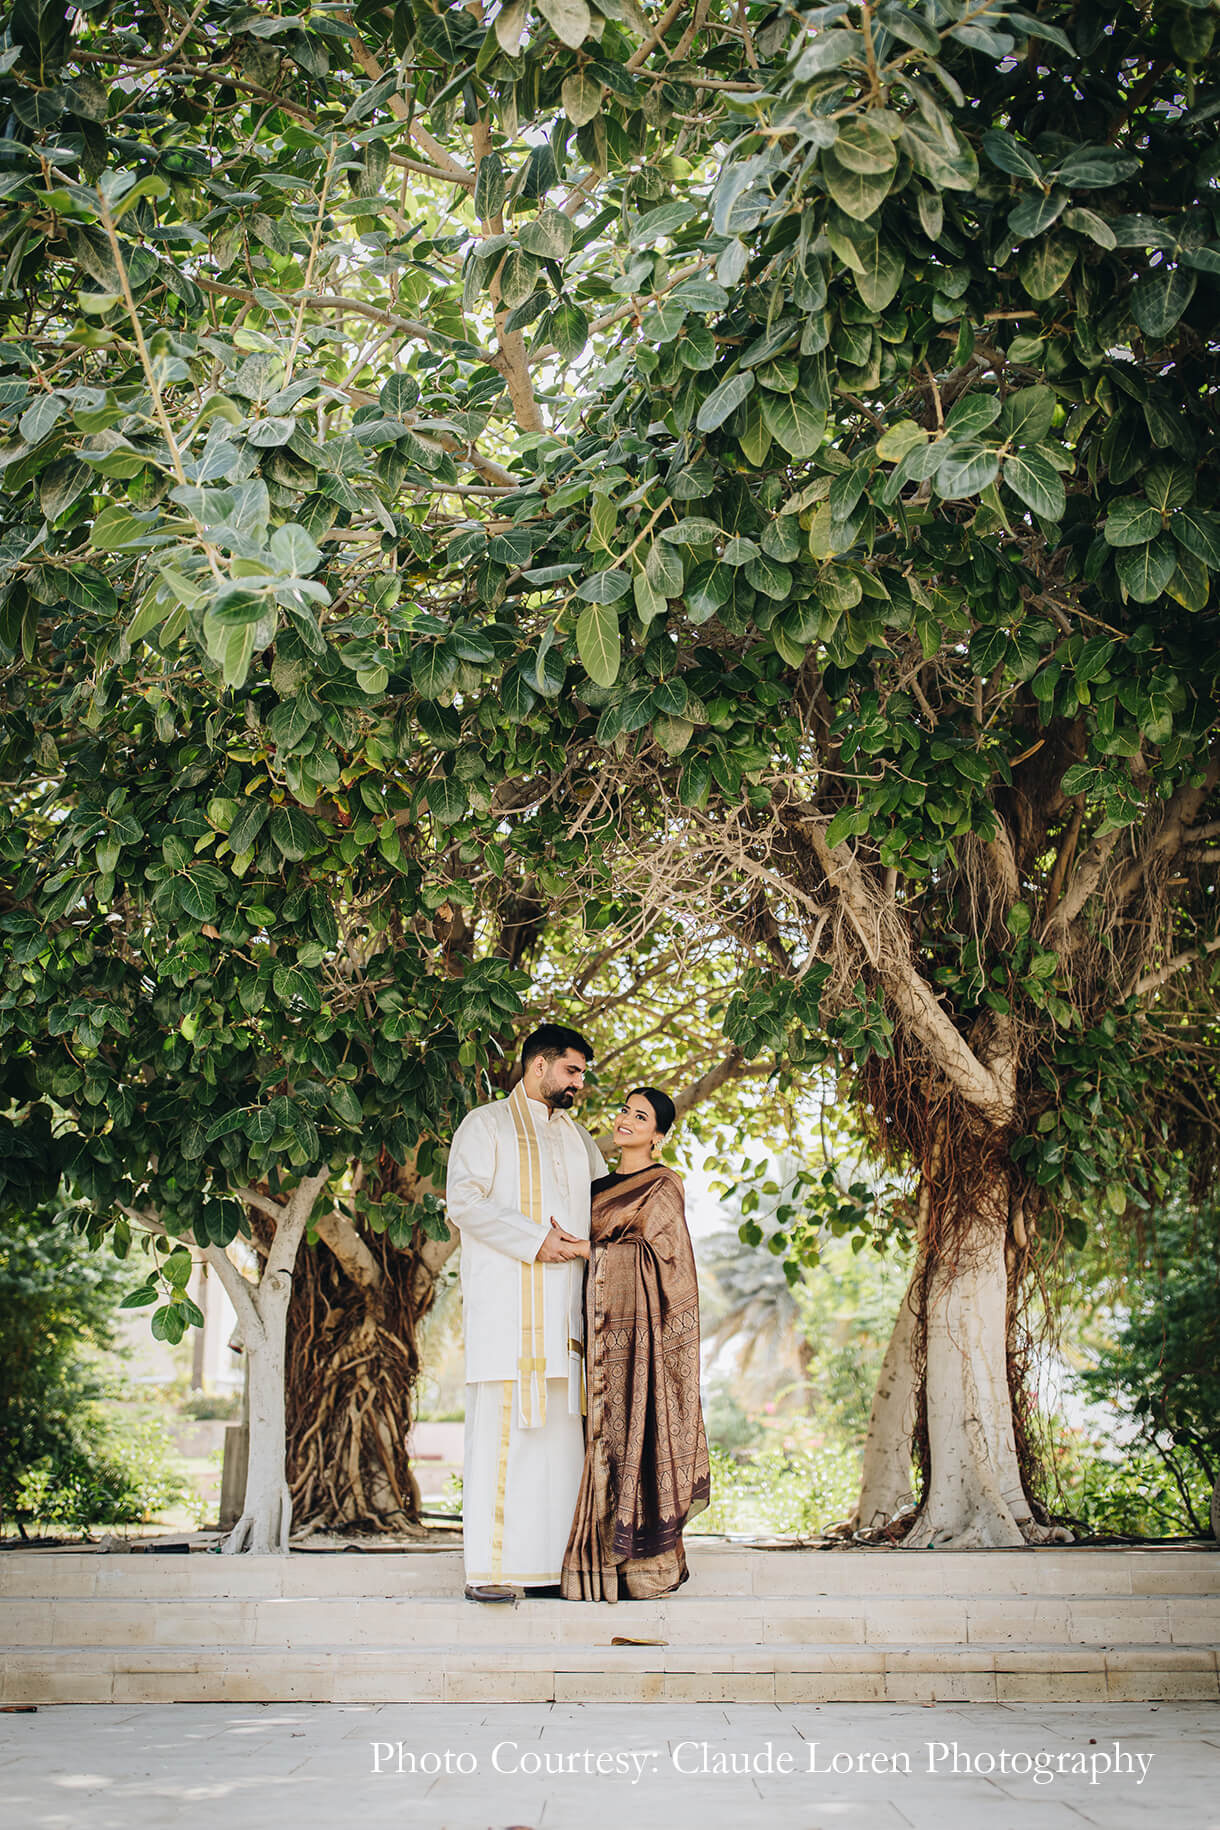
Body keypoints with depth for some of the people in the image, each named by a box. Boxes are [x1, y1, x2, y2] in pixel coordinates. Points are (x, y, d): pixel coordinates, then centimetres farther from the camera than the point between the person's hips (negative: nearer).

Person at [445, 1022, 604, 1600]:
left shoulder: (578, 1138, 24)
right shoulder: (486, 1124, 6)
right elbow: (464, 1199, -8)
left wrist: (583, 1242, -3)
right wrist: (536, 1241, -14)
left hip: (564, 1303, 6)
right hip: (503, 1300, -6)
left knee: (559, 1428, 1)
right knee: (499, 1426, -10)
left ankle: (550, 1561, 4)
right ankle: (489, 1568, -8)